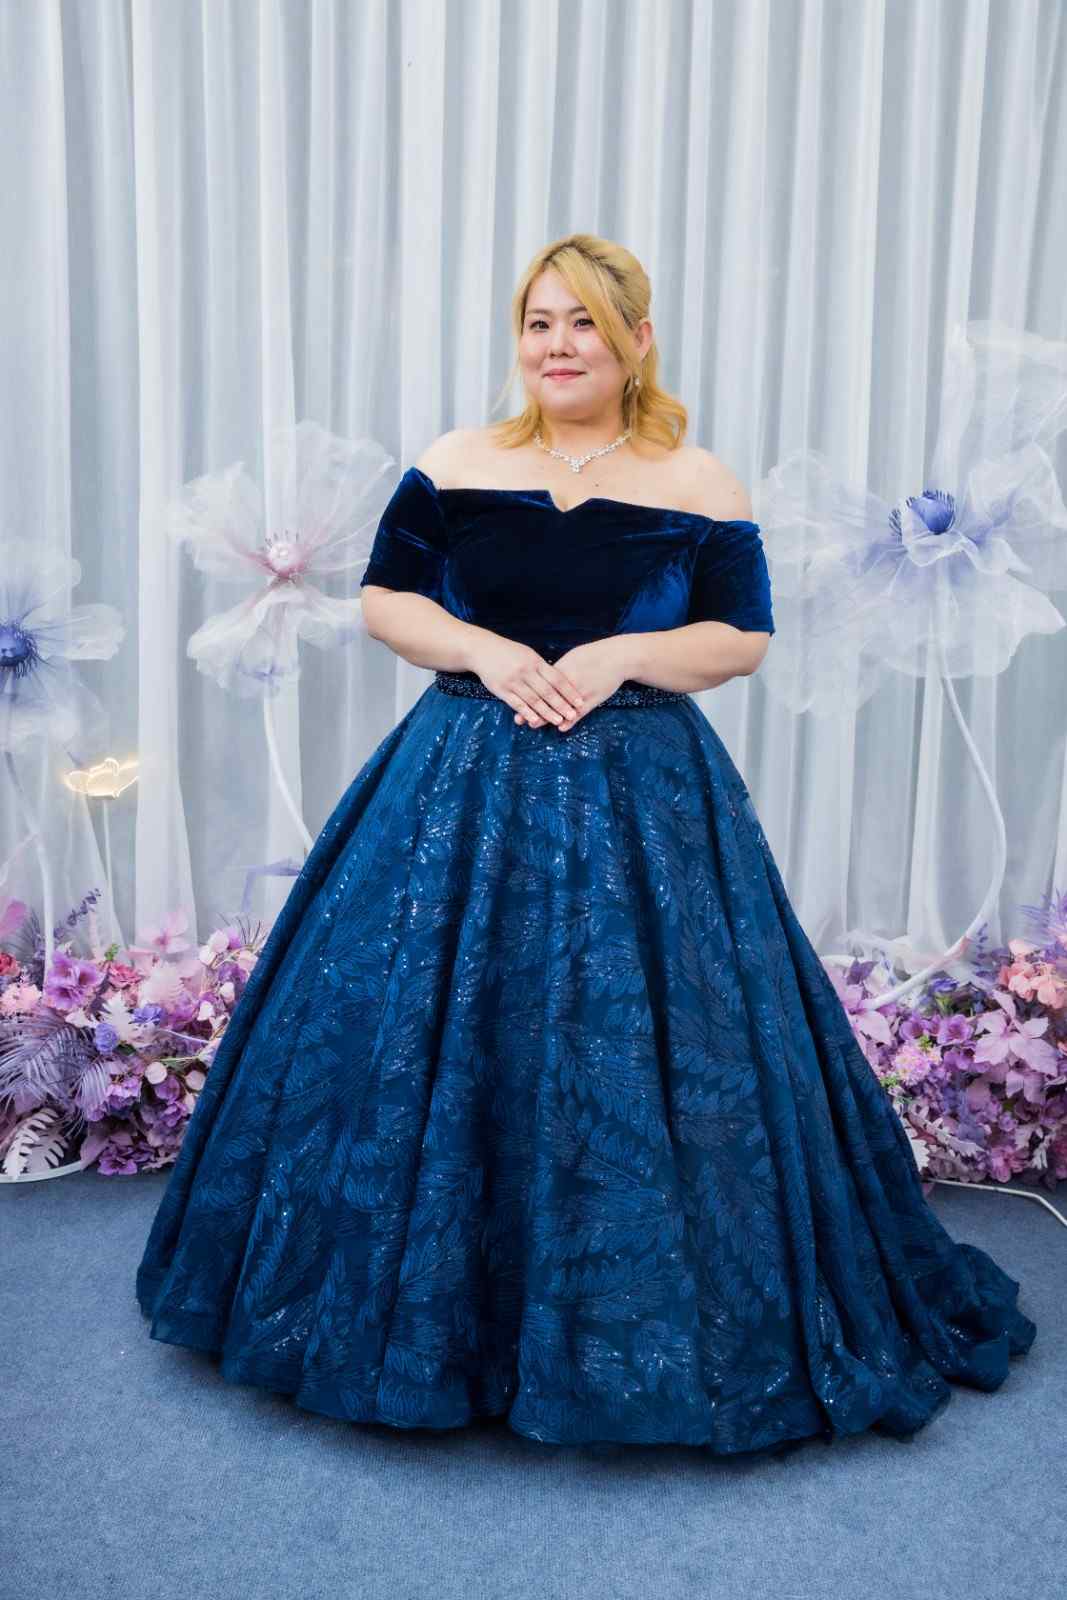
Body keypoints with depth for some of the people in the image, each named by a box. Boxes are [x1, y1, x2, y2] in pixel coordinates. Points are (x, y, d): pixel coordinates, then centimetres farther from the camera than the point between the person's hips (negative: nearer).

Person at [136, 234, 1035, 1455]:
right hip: (467, 782, 2)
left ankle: (642, 1329, 21)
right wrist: (486, 653, -10)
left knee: (640, 1050, -1)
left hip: (642, 795, -1)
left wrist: (619, 656, -13)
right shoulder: (454, 466, 7)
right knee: (431, 1040, 4)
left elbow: (744, 636, 2)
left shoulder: (698, 487, 2)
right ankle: (439, 1313, 26)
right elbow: (383, 599, 7)